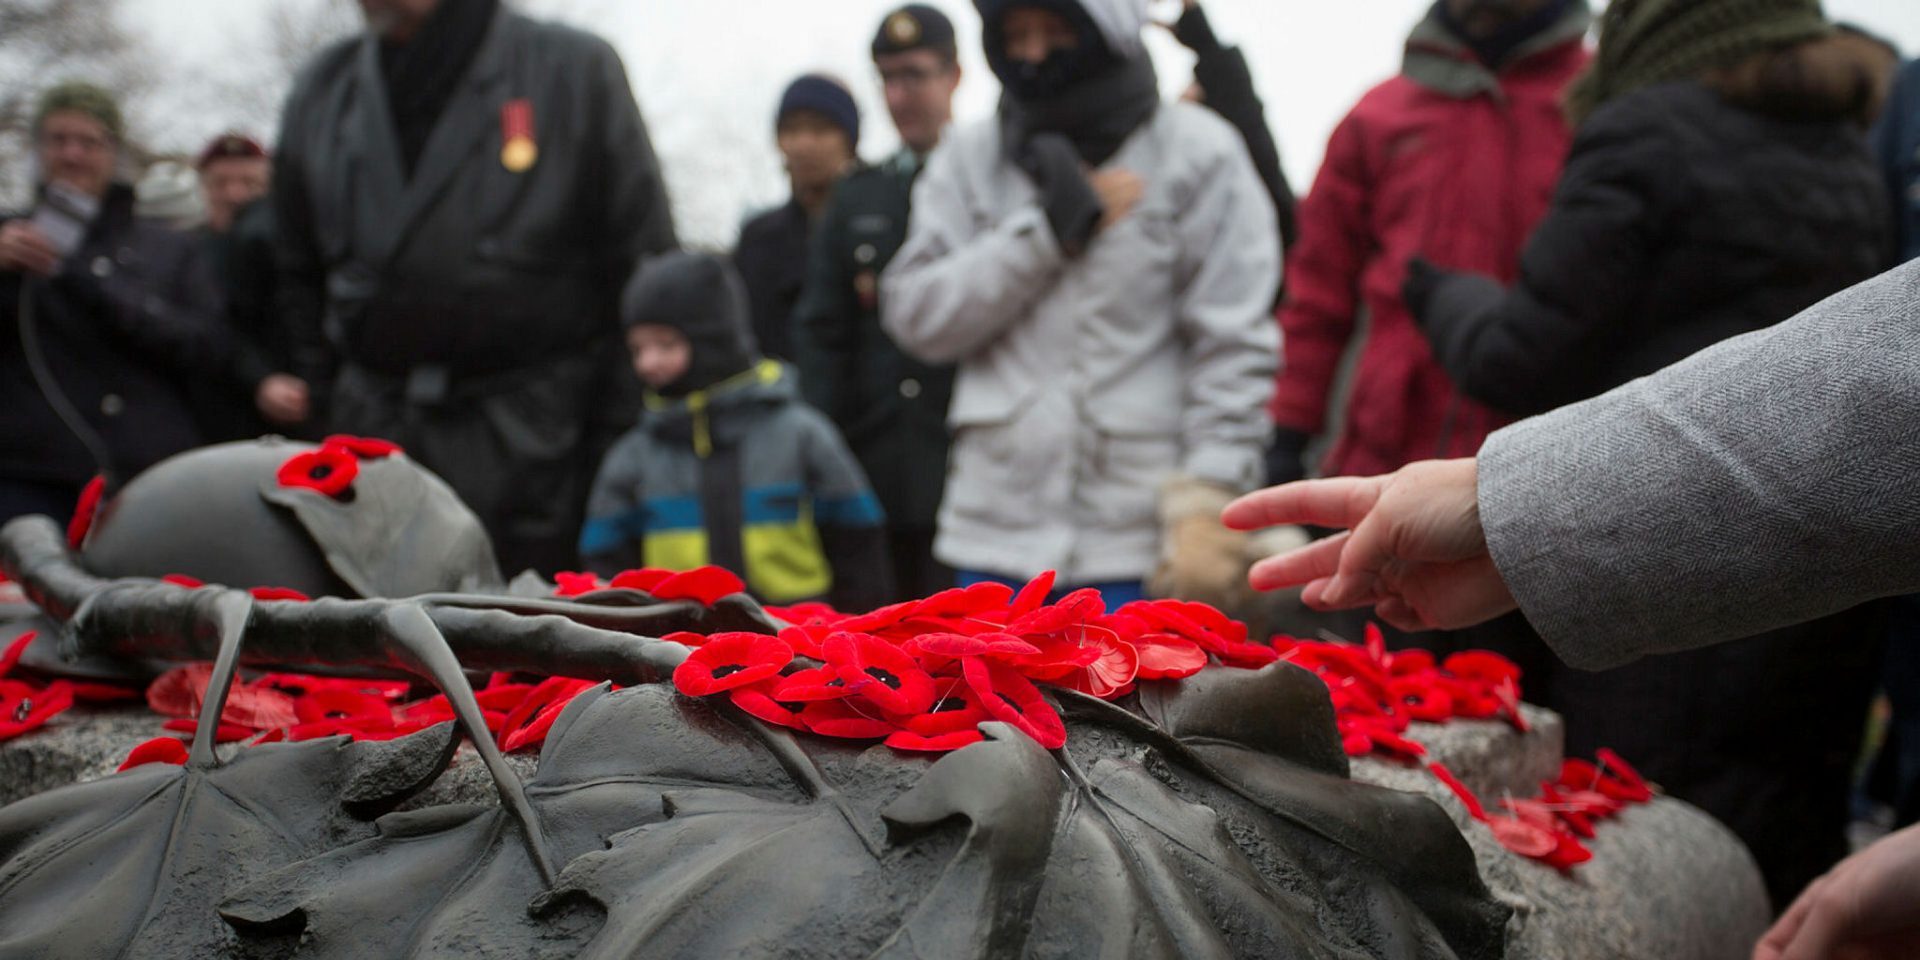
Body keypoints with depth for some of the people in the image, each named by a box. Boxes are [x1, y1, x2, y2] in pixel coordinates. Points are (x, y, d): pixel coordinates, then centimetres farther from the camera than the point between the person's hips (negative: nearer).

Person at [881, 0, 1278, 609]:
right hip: (997, 527, 4)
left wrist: (1205, 507, -12)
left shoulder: (1196, 153, 0)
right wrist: (1044, 231, -7)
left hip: (1138, 538, -3)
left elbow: (1233, 351, -4)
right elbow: (916, 316, 2)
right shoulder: (968, 161, 11)